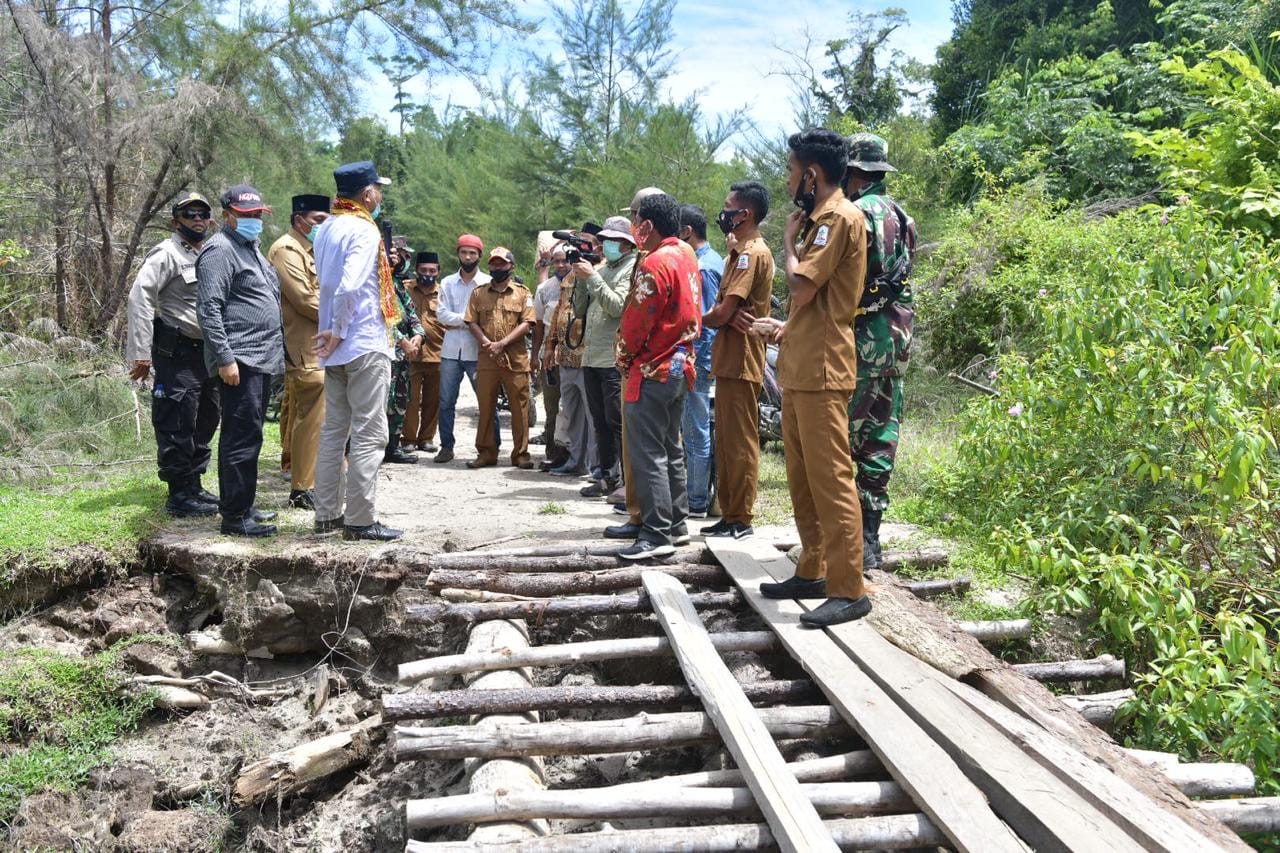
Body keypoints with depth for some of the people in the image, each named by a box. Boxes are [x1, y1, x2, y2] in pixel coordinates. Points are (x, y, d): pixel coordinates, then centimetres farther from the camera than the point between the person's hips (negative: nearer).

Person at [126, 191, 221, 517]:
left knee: (204, 424, 14)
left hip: (207, 352, 8)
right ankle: (180, 497, 1)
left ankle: (193, 487, 26)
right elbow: (140, 298, -17)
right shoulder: (166, 254, -8)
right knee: (177, 427, -5)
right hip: (177, 355, -8)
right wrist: (141, 352, -22)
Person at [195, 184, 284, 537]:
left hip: (261, 359, 10)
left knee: (246, 436, 14)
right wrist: (225, 358, -21)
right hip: (240, 360, -10)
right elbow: (208, 309, -17)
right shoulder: (220, 250, -9)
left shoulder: (251, 249, 21)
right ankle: (234, 516, -5)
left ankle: (241, 505, 23)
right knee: (243, 437, -9)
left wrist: (276, 351, 23)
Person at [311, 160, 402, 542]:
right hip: (365, 344, -9)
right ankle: (359, 519, -2)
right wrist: (339, 333, -14)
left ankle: (327, 513, 17)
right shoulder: (363, 230, -14)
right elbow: (349, 287, -24)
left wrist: (332, 332, 9)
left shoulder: (326, 229, 12)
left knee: (334, 429, 12)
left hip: (337, 347, 9)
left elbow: (327, 282, 11)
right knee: (369, 434, -4)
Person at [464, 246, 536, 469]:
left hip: (516, 359, -2)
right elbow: (472, 322, 5)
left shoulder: (522, 293, 7)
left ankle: (520, 453, 7)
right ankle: (486, 452, 11)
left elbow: (527, 323, -3)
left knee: (520, 406, 0)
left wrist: (502, 344, -12)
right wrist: (488, 345, -10)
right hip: (486, 358, 2)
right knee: (486, 406, 4)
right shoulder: (478, 293, 13)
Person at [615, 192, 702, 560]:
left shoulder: (656, 263, -17)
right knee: (671, 449, 16)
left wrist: (624, 357, -1)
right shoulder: (687, 258, 11)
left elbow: (637, 321, -16)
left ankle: (657, 535, -5)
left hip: (653, 370, -10)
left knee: (647, 453, -6)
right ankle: (677, 524, 23)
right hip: (680, 366, 10)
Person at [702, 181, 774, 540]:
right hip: (729, 358, 10)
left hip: (741, 360, -10)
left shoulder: (753, 252, -13)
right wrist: (726, 317, -10)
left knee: (740, 442, -5)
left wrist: (702, 318, 2)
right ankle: (729, 514, 20)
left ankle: (740, 519, 1)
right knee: (726, 441, 13)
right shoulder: (740, 251, 19)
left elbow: (723, 312, -19)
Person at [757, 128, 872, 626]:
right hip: (799, 366, 10)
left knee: (830, 479, -9)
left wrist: (788, 240, -3)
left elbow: (800, 288, -18)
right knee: (801, 480, 13)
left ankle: (848, 590, -6)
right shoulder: (820, 220, 20)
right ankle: (812, 573, 22)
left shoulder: (840, 218, -11)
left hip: (821, 369, -10)